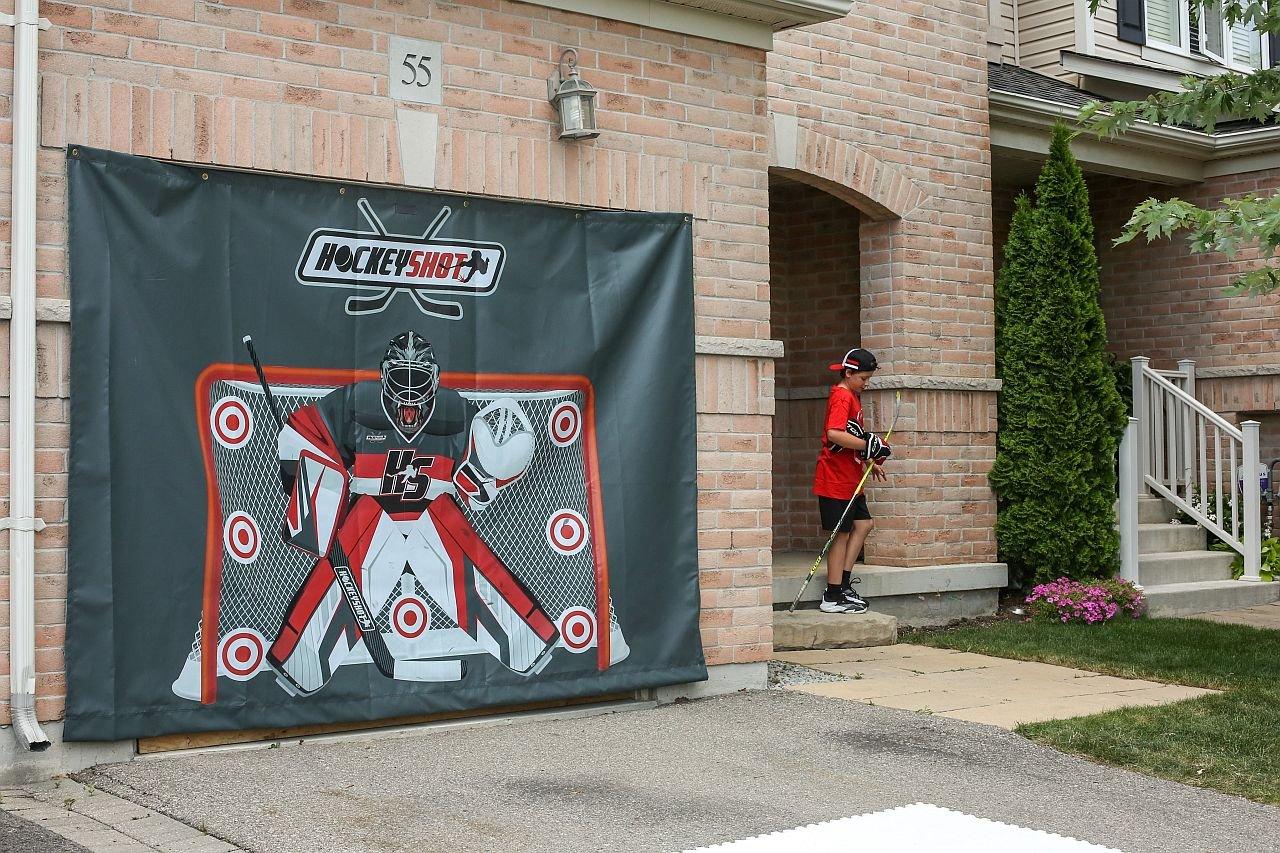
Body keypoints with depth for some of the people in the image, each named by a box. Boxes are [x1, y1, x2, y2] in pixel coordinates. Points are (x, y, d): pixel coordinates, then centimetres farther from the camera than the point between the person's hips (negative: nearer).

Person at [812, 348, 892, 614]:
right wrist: (868, 444, -25)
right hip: (836, 479, -10)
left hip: (851, 478, 10)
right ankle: (833, 597, 0)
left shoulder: (853, 396, 18)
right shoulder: (842, 396, -14)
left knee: (864, 524, 10)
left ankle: (843, 584, 13)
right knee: (842, 533, -5)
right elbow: (834, 434, -29)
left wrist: (869, 462, 19)